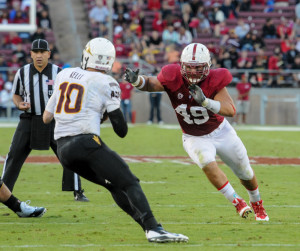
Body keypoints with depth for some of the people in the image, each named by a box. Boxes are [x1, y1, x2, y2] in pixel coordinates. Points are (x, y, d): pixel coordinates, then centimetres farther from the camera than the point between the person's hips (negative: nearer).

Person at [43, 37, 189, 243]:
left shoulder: (65, 75, 15)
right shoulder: (106, 83, 1)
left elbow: (47, 117, 21)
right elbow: (121, 130, 2)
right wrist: (106, 113, 22)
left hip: (63, 149, 6)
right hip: (86, 141, -6)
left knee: (114, 185, 16)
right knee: (129, 183, -5)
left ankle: (147, 224, 7)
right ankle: (154, 229, -22)